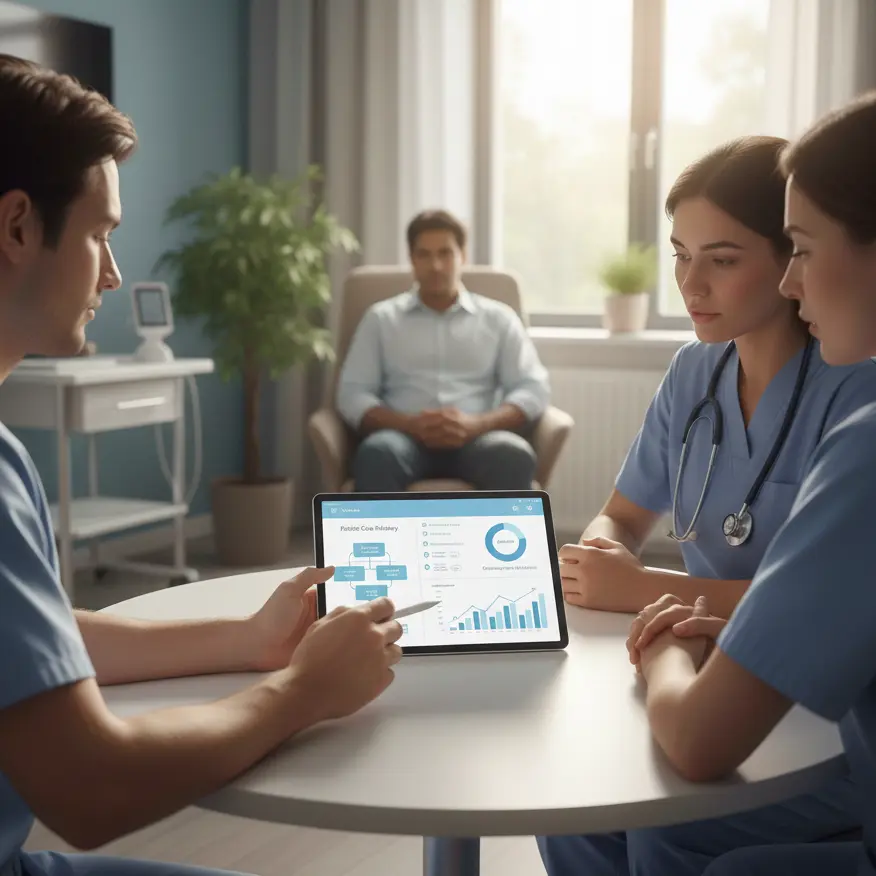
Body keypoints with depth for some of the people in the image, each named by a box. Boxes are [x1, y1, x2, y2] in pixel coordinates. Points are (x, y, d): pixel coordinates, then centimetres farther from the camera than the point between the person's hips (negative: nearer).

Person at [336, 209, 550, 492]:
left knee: (513, 455, -35)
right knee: (376, 453, -36)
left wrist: (475, 424, -12)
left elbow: (533, 389, 8)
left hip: (476, 440, 1)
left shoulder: (498, 318, 18)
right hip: (407, 437, 0)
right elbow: (352, 394, 9)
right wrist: (410, 424, -11)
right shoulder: (381, 318, 18)